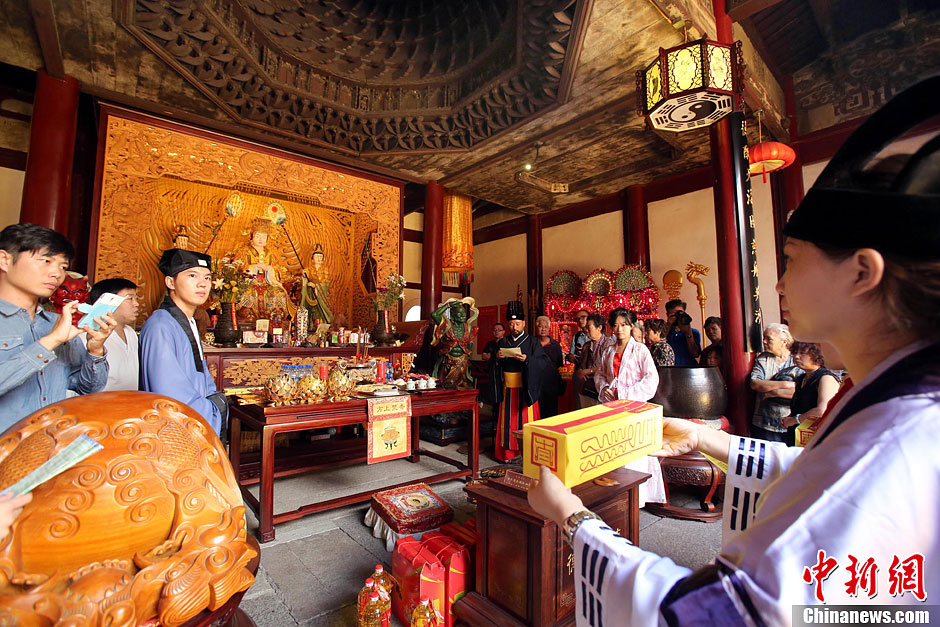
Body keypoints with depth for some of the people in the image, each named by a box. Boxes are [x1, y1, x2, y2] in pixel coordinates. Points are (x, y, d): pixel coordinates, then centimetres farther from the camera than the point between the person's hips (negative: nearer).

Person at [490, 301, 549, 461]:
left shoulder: (532, 342, 0)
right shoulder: (503, 342, 11)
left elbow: (544, 362, -9)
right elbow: (495, 367, 12)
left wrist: (527, 359, -23)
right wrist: (497, 359, -9)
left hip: (526, 388, -3)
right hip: (508, 387, 3)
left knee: (526, 419, 1)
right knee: (508, 419, 6)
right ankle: (508, 450, 17)